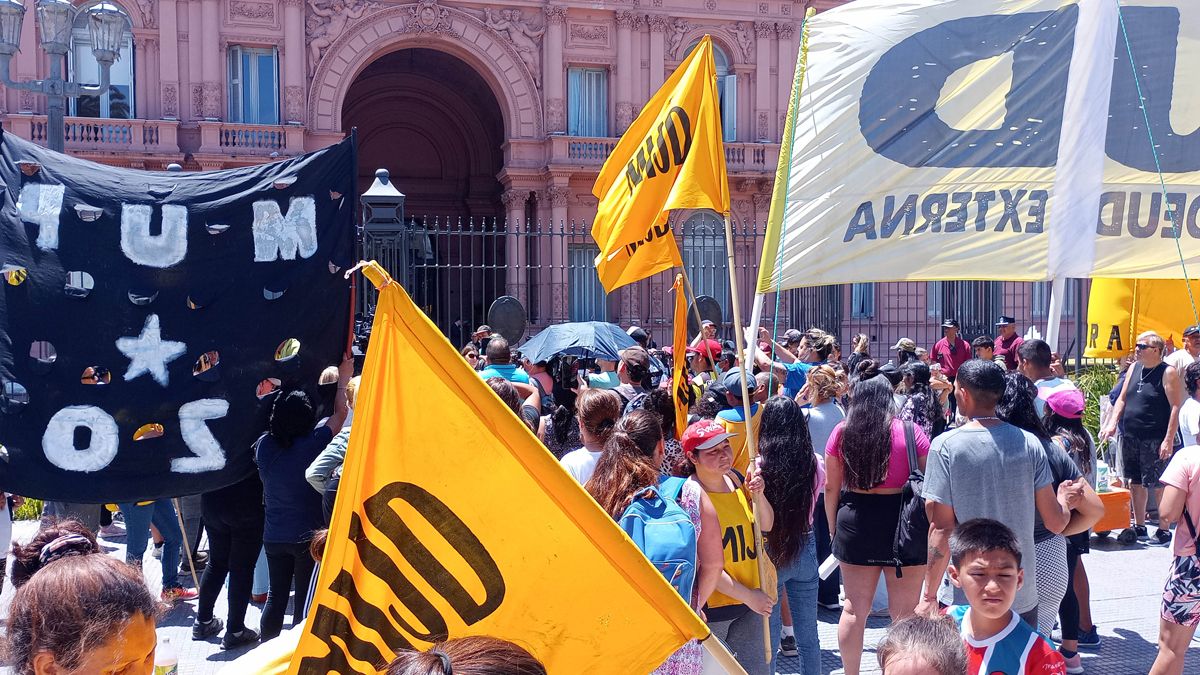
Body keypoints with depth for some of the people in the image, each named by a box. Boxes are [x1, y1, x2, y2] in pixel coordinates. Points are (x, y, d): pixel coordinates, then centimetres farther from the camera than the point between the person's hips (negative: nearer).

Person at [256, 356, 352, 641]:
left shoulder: (264, 445, -7)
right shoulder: (312, 443, -18)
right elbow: (340, 414, -4)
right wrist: (344, 377, 8)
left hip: (274, 536, 4)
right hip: (309, 533, -4)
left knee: (276, 593, 16)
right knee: (306, 598, 7)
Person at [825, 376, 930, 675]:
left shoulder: (842, 433, 1)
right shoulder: (911, 433, -5)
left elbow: (831, 487, 5)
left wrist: (834, 527, 16)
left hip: (855, 521, 2)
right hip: (903, 523, -2)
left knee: (854, 608, 13)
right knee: (904, 612, 4)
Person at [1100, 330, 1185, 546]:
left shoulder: (1168, 373, -9)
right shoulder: (1134, 369, 11)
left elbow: (1176, 407, -12)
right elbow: (1122, 399, 16)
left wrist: (1169, 440, -18)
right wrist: (1112, 423, 2)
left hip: (1154, 440, -7)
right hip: (1129, 437, 7)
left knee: (1158, 485, -4)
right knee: (1136, 482, 13)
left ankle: (1164, 531, 5)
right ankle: (1139, 528, 23)